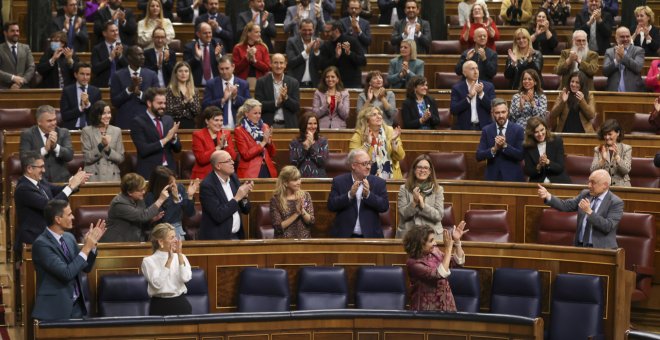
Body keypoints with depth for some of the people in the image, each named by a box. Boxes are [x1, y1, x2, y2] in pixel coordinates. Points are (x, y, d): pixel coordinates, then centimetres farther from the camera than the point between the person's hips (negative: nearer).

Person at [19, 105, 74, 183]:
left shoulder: (64, 133, 8)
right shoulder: (27, 134, 2)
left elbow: (70, 156, -3)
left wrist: (55, 146, -19)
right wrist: (45, 149, -16)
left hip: (60, 180, 2)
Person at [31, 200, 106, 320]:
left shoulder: (69, 237, 7)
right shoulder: (41, 244, -17)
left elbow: (86, 268, 14)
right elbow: (66, 273, -24)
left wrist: (92, 244, 0)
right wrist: (86, 248, -19)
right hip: (54, 309, -7)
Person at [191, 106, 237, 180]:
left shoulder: (226, 134, 12)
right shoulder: (198, 135, 1)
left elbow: (233, 157, 5)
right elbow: (201, 159, -10)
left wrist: (225, 144, -10)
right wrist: (218, 147, -13)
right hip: (203, 176, -3)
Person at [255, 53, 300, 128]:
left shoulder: (293, 83, 7)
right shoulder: (261, 82, 3)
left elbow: (297, 107, 2)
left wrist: (286, 97, -15)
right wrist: (276, 103, -16)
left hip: (288, 126, 1)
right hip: (268, 125, -1)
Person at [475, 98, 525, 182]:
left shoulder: (518, 130, -3)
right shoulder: (486, 130, 3)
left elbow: (521, 155, -9)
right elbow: (479, 156, -2)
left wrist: (505, 146, -20)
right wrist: (494, 149, -18)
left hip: (512, 177, -1)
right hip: (492, 177, 1)